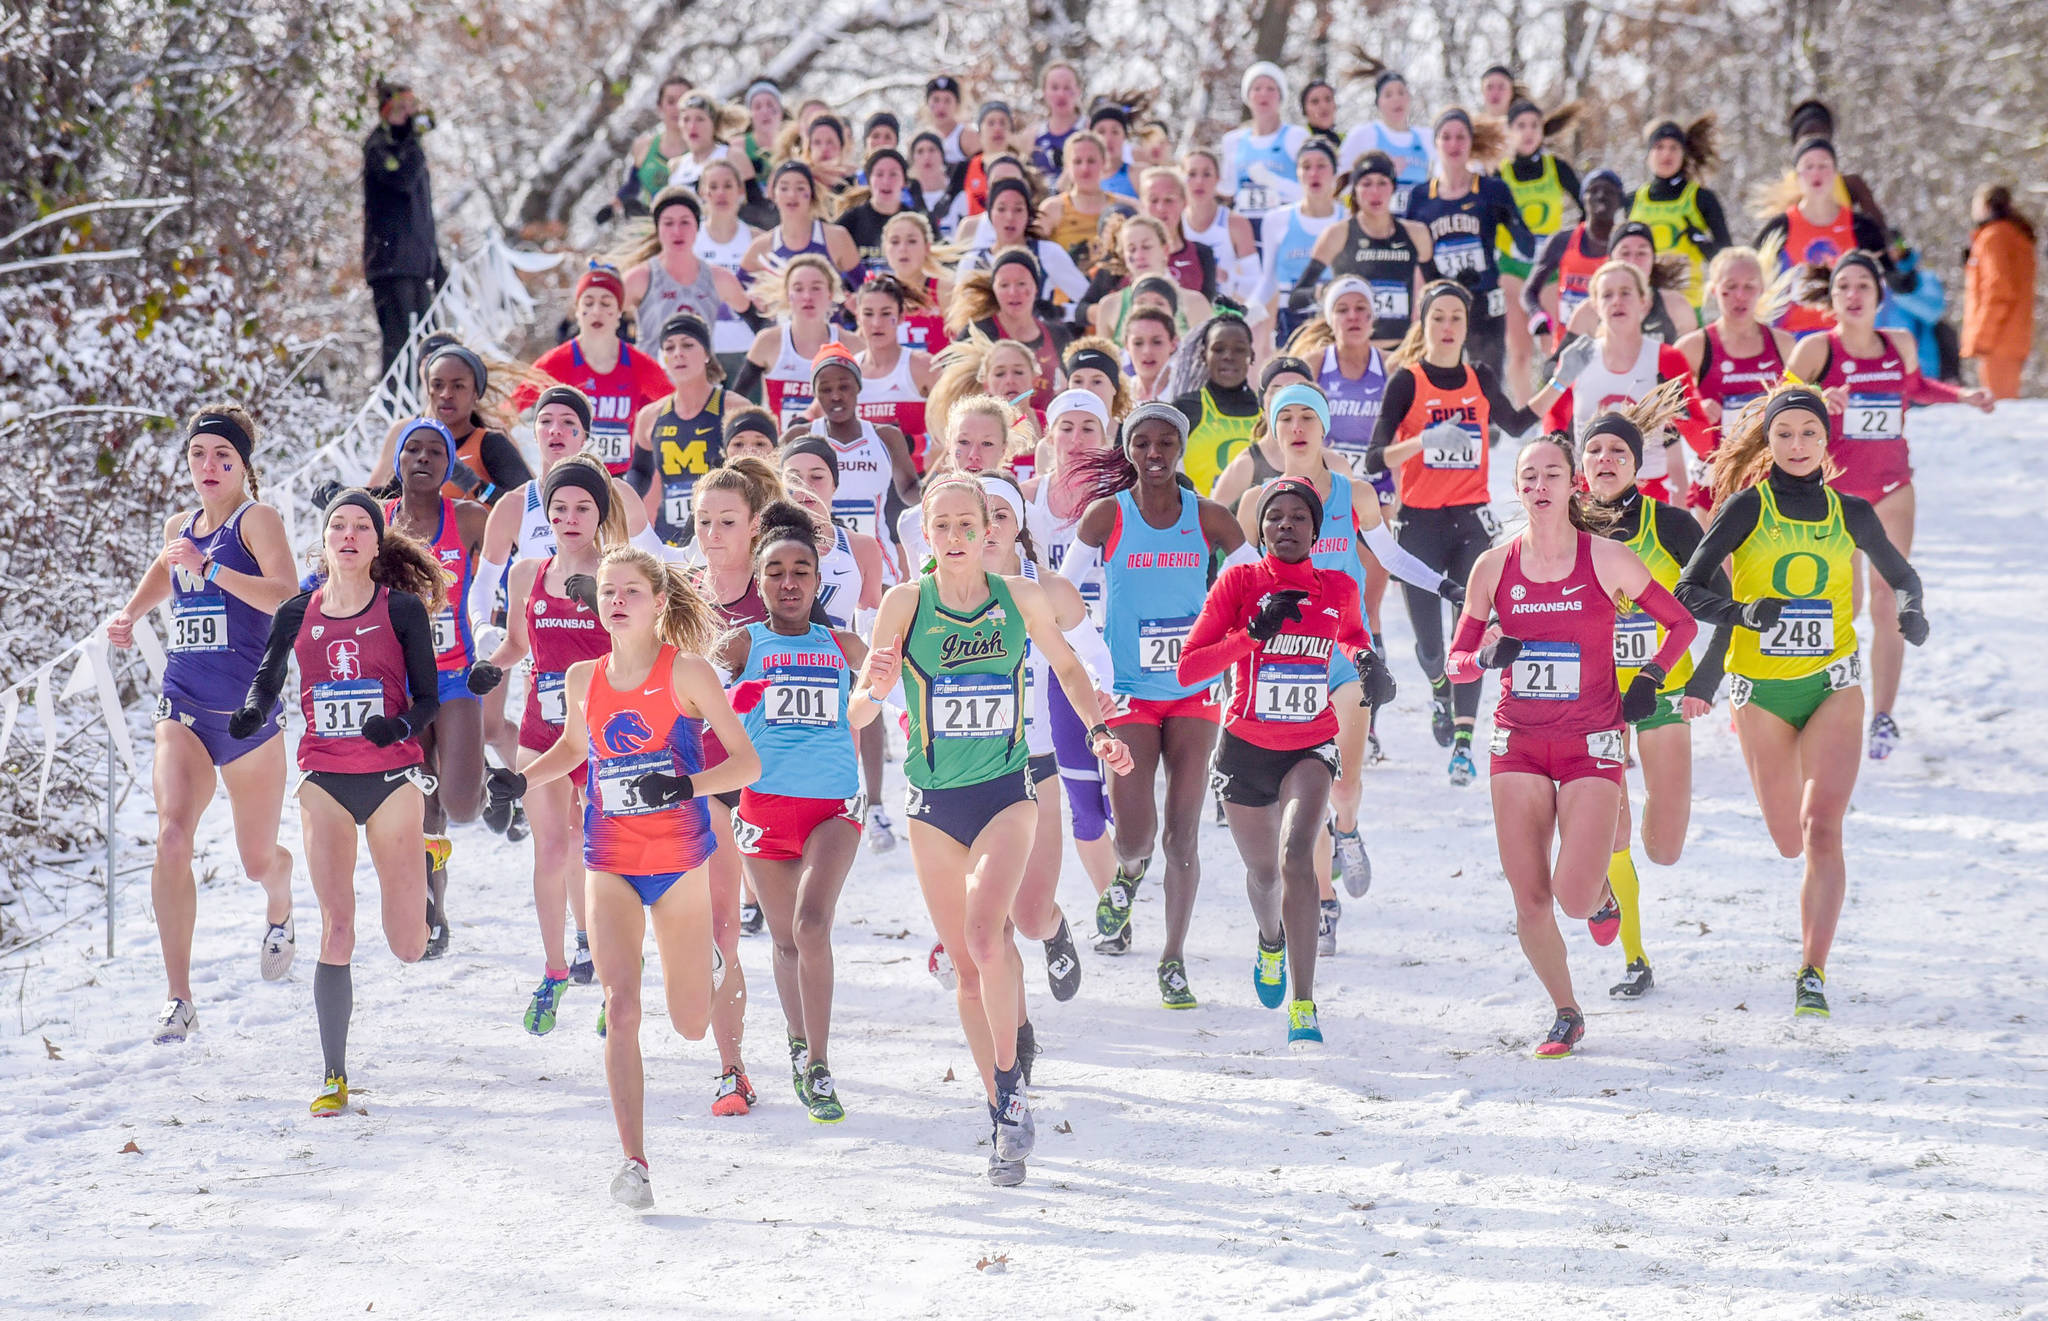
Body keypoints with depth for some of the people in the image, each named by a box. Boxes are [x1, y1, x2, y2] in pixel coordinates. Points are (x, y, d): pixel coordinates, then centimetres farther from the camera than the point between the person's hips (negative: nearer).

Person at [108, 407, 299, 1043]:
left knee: (259, 860, 11)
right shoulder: (179, 527, 11)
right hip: (183, 708, 3)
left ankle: (279, 912, 51)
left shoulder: (257, 519, -7)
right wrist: (128, 613, 14)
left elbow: (287, 595, -24)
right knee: (171, 837, -20)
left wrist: (207, 567, -28)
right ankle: (178, 999, -20)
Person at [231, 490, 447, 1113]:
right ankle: (334, 1077, 1)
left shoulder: (402, 609, -1)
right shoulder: (297, 614, 6)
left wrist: (400, 725, -21)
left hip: (390, 775, -1)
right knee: (335, 933, -8)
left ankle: (425, 868, 37)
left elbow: (428, 697, 0)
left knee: (407, 948, -1)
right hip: (324, 780, 1)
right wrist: (251, 714, -7)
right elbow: (266, 682, 15)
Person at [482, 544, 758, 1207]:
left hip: (679, 860, -2)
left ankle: (703, 959, 48)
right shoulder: (582, 680, 3)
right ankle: (634, 1163, -16)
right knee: (621, 1009, -16)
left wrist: (687, 786, -27)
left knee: (690, 1026, 10)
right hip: (609, 866, 2)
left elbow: (747, 761, -9)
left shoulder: (687, 672, -9)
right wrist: (522, 781, 5)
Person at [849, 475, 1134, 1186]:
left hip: (1005, 793, -1)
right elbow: (858, 712, -4)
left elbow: (1066, 667, 17)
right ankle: (1001, 1110, 20)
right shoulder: (906, 602, -5)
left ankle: (1011, 1089, -10)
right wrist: (877, 689, -25)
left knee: (985, 933, -24)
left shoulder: (1022, 599, -2)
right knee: (965, 963, 7)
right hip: (934, 803, 1)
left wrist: (1100, 731, 3)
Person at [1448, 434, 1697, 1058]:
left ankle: (1602, 892, 23)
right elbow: (1456, 661, 8)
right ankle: (1565, 1014, 18)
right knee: (1530, 900, -2)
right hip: (1519, 743, 2)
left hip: (1592, 744, -2)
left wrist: (1650, 678, -5)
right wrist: (1487, 656, -14)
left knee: (1574, 894, -15)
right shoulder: (1494, 567, 1)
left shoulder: (1608, 560, -5)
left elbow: (1681, 622, 8)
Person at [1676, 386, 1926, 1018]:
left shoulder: (1851, 514, 4)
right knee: (1790, 841, 9)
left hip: (1832, 685, 0)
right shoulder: (1747, 507, -4)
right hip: (1762, 690, 0)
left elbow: (1903, 577, 20)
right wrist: (1746, 612, -28)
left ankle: (1812, 974, -16)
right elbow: (1688, 590, -10)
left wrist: (1912, 611, -3)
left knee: (1821, 830, -17)